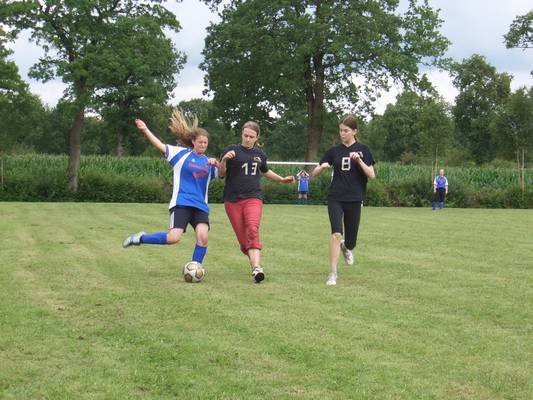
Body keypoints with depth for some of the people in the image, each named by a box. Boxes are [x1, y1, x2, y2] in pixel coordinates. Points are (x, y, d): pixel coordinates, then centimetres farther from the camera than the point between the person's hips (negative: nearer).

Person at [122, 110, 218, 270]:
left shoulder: (208, 162, 14)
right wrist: (145, 130, -11)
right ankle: (141, 238, 7)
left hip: (200, 206, 4)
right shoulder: (182, 154, 3)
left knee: (203, 236, -18)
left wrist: (217, 164, -8)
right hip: (181, 202, -4)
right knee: (174, 237, -17)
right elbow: (160, 146, -3)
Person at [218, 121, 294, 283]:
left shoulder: (260, 154, 13)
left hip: (253, 198, 1)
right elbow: (221, 173, -5)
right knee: (242, 237, -1)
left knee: (252, 229, -23)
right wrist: (224, 160, -24)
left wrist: (282, 179, 32)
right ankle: (254, 261, 21)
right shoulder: (232, 150, 0)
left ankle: (256, 267, -33)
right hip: (233, 199, -1)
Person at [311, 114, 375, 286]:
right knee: (336, 233, -20)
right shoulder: (334, 151, 5)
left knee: (350, 242, 7)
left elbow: (371, 175, -5)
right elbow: (314, 174, 7)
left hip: (354, 200, 0)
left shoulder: (362, 150, 1)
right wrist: (322, 167, -16)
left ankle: (345, 247, 45)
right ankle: (333, 273, -12)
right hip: (335, 199, 0)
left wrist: (359, 161, -18)